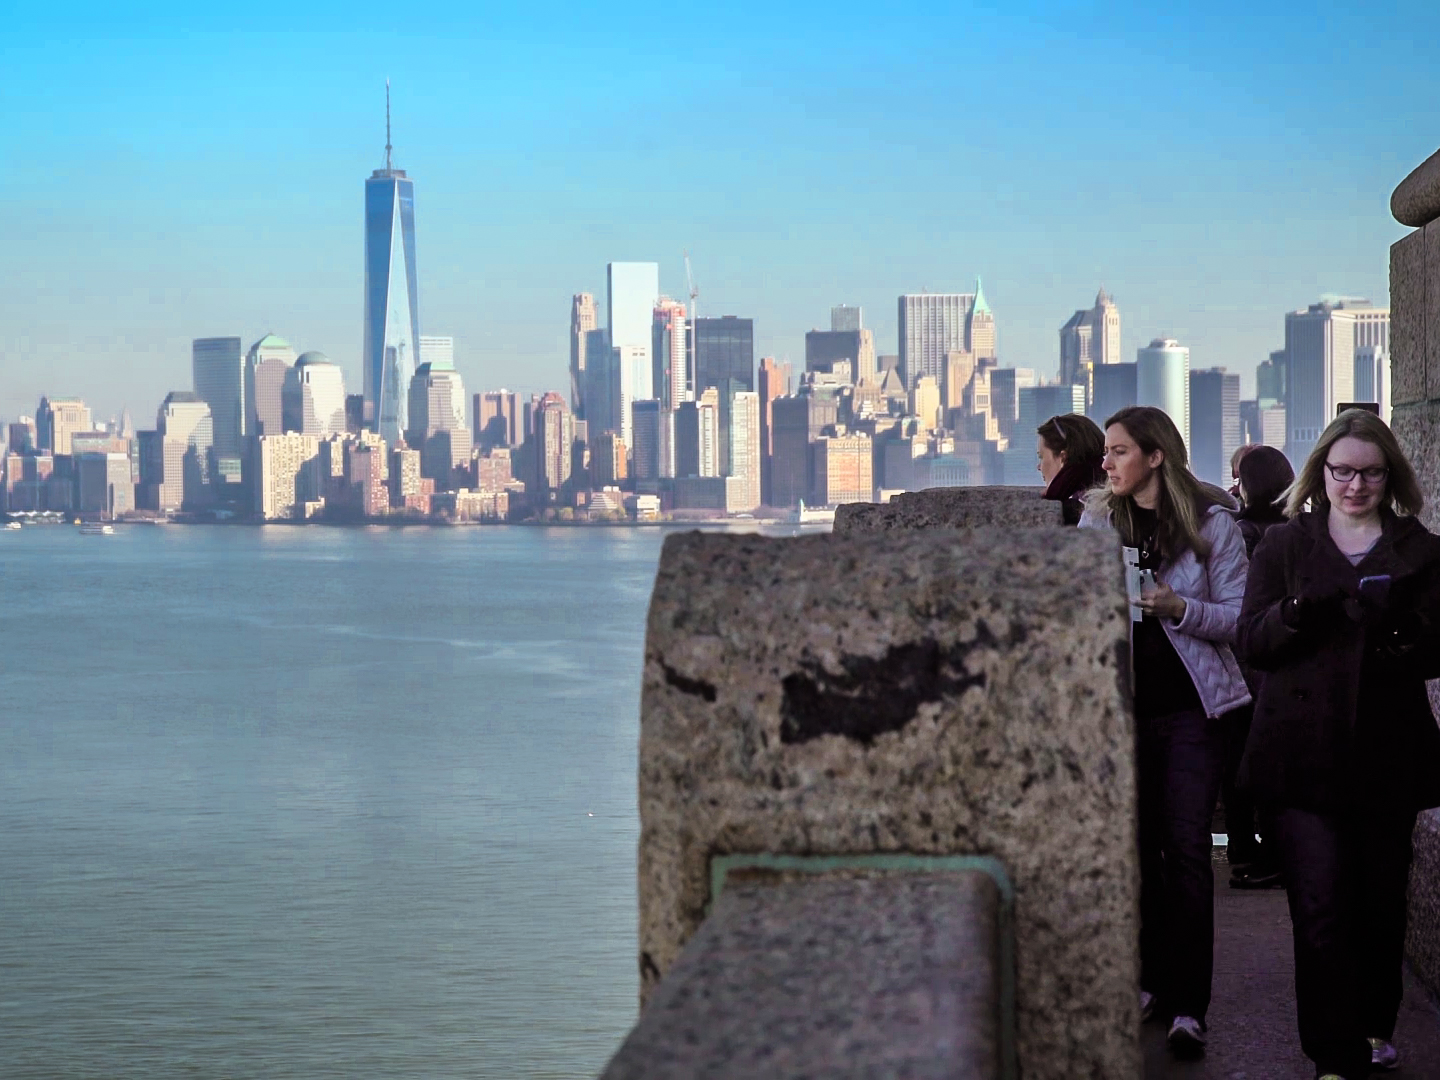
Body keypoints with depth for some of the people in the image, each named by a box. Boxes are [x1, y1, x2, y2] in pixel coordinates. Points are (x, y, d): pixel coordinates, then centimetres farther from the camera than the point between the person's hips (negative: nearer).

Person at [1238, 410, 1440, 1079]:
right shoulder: (1284, 545, 7)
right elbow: (1251, 642, 0)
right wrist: (1298, 610, -21)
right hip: (1304, 755, -1)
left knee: (1381, 904, 11)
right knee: (1321, 909, -9)